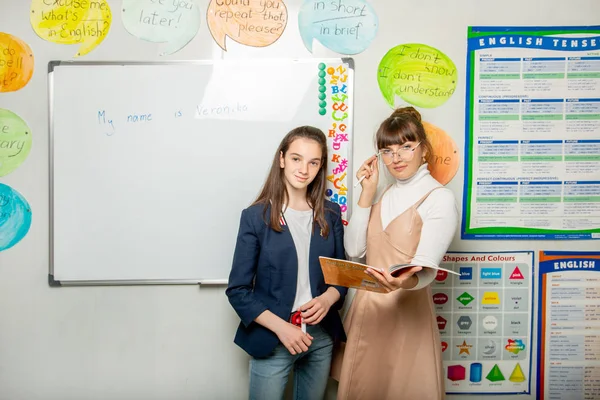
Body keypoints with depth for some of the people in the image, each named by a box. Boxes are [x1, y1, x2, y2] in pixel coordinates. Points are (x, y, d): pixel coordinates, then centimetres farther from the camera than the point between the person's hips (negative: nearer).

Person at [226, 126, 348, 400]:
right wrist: (281, 327, -17)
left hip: (321, 337, 4)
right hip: (272, 339, -3)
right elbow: (238, 290, -9)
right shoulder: (256, 216, -9)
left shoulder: (330, 215, 1)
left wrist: (327, 299, -12)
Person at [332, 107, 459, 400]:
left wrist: (406, 281, -43)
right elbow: (354, 250, 0)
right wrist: (367, 194, -4)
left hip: (407, 310, -6)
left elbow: (425, 269, -21)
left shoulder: (439, 198, -11)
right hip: (367, 308, 7)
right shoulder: (385, 194, 10)